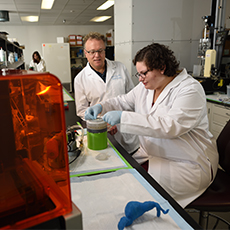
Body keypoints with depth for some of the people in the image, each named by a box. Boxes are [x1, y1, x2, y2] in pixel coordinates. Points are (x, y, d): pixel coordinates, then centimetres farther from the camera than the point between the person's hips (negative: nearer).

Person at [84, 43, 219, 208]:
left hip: (186, 165, -7)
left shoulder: (190, 90, -19)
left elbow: (170, 126, -32)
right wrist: (101, 107, -6)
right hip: (151, 154, 7)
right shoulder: (145, 86, 5)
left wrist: (123, 117, -34)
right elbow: (123, 102, 15)